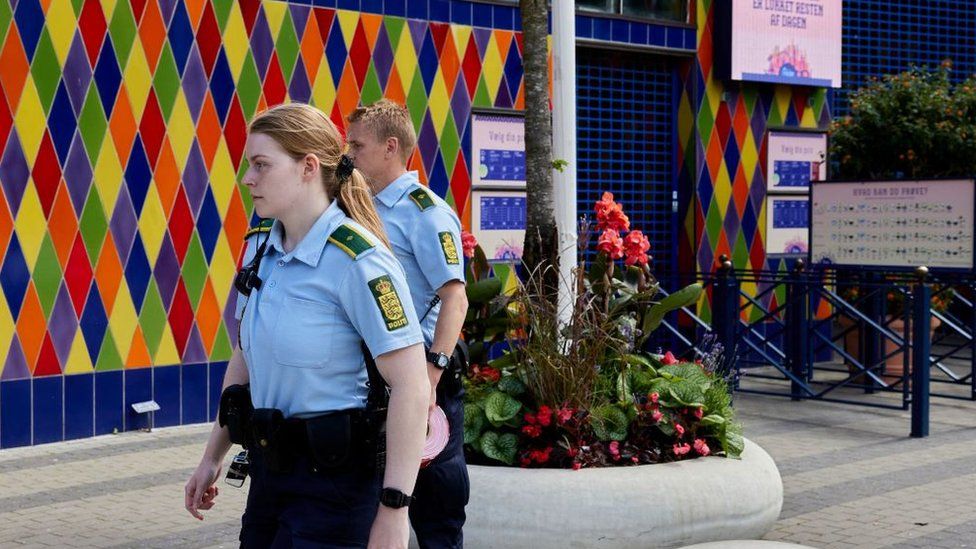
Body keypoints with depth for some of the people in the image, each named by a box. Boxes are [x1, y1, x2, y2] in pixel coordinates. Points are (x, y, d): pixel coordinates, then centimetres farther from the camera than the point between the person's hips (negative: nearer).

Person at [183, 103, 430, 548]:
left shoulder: (358, 261, -19)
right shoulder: (259, 248, 5)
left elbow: (411, 387, -21)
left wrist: (393, 510, -23)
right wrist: (213, 455, 19)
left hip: (334, 477, -7)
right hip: (268, 464, 7)